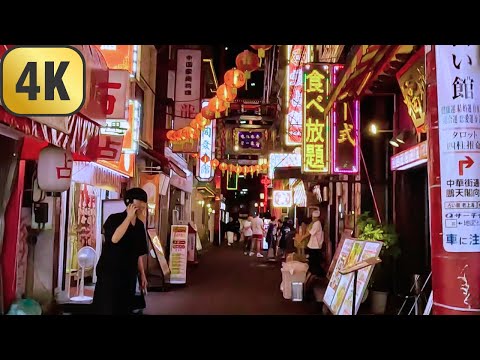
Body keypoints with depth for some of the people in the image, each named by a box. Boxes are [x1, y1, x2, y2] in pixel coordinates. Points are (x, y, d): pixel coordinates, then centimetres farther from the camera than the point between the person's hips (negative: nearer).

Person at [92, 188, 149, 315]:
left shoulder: (140, 225, 8)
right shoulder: (114, 219, -10)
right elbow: (114, 238, -30)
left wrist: (142, 274, 13)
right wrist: (129, 217, -23)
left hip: (129, 275, 6)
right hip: (109, 273, -6)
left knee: (124, 309, 11)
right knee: (107, 309, -2)